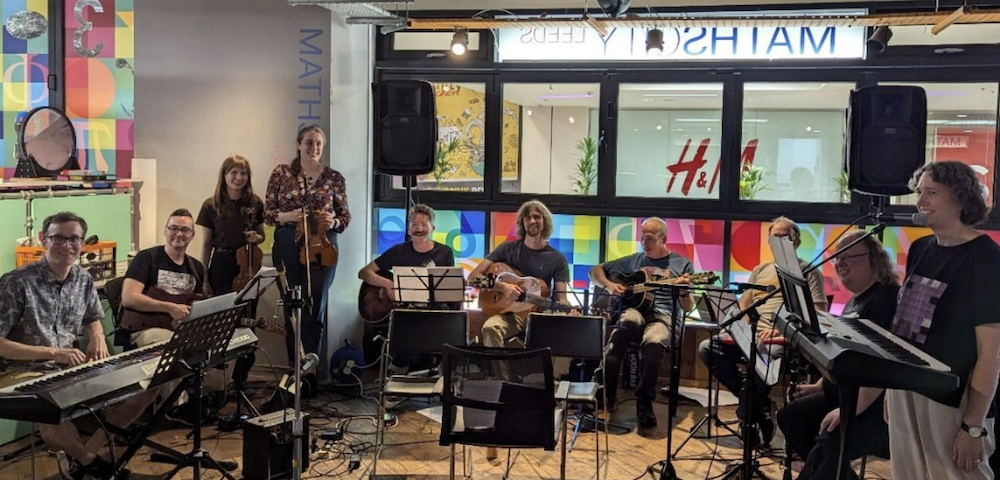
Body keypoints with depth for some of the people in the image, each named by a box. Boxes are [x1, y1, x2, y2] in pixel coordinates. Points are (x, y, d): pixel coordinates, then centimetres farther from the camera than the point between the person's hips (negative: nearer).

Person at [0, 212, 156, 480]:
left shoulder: (84, 280, 6)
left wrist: (97, 339, -2)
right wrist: (52, 352, -24)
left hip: (72, 367, 7)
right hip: (22, 372, -6)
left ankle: (82, 453, 7)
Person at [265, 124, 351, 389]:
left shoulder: (334, 178, 3)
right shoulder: (281, 174, 4)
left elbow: (346, 216, 9)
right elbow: (268, 213, 5)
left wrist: (334, 222, -13)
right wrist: (287, 216, -15)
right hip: (288, 246, 1)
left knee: (316, 308, -1)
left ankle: (309, 369, 8)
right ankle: (295, 366, 19)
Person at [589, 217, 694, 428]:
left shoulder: (682, 264, 13)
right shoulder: (634, 260, 20)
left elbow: (688, 308, 10)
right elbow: (595, 271, 25)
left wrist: (684, 292, -13)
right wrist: (609, 285, 4)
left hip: (663, 315, -1)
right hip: (635, 308, 1)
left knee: (653, 343, -40)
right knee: (628, 323, -40)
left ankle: (644, 403, -23)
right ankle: (605, 394, -39)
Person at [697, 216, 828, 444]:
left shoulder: (808, 271, 9)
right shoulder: (761, 270, 26)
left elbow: (817, 313, -3)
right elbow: (743, 304, 25)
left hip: (784, 339, -6)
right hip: (751, 335, 6)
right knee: (707, 348, -17)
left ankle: (748, 415, -15)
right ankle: (758, 405, -10)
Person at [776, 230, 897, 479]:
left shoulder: (887, 298, -18)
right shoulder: (855, 301, 15)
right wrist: (820, 385, 19)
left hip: (878, 405, -11)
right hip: (844, 394, 11)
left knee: (829, 444, -31)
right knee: (790, 416, 12)